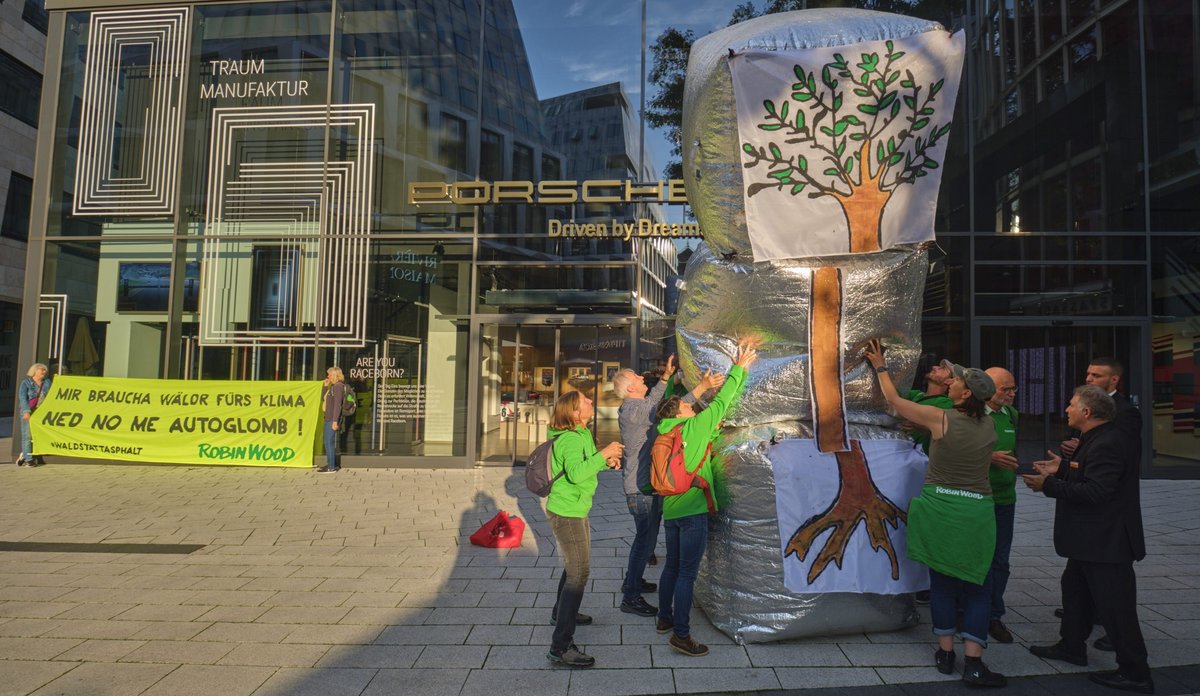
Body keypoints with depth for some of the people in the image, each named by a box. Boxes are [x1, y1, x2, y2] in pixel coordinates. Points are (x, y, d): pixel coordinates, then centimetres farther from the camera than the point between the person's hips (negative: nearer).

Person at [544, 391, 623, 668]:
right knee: (579, 574, -11)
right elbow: (576, 473, -39)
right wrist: (603, 454, -35)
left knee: (575, 565, 27)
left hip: (575, 510, 10)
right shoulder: (571, 440, -24)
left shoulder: (582, 433, 7)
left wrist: (606, 461, 2)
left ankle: (561, 612, 48)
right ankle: (561, 646, -8)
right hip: (567, 513, -10)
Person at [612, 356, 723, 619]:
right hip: (642, 488, -11)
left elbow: (653, 401, 28)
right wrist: (702, 387, -31)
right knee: (645, 540, -5)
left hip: (645, 485, 11)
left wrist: (667, 376, 23)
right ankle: (631, 597, 3)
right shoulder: (634, 411, -21)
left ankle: (633, 581, 37)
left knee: (645, 536, 22)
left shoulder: (633, 406, 10)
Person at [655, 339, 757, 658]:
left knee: (672, 566, 20)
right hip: (692, 511, -8)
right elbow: (721, 404, -6)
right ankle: (681, 634, 3)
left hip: (671, 510, 8)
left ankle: (665, 618, 32)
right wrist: (740, 368, 1)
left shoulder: (667, 433, 10)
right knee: (687, 573, -2)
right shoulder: (694, 426, -10)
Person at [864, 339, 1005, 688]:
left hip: (940, 506, -1)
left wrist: (881, 367, 15)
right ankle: (973, 662, 4)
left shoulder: (940, 418, -9)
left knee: (942, 580, 13)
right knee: (977, 586, 8)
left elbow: (895, 401, 2)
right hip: (976, 511, 1)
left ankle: (945, 653, 22)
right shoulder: (988, 426, 2)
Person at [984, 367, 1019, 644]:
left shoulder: (1011, 414, 9)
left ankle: (993, 615, 22)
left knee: (1000, 560, 10)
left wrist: (1011, 480, 17)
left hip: (1004, 499, 6)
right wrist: (989, 458, -22)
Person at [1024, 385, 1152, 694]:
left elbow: (1094, 492, -30)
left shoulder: (1107, 444, -24)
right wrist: (1062, 469, 6)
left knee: (1114, 606, 0)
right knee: (1074, 588, 22)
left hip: (1106, 541, -11)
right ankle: (1072, 646, 36)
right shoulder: (1097, 438, 9)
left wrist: (1049, 485, -23)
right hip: (1092, 539, 11)